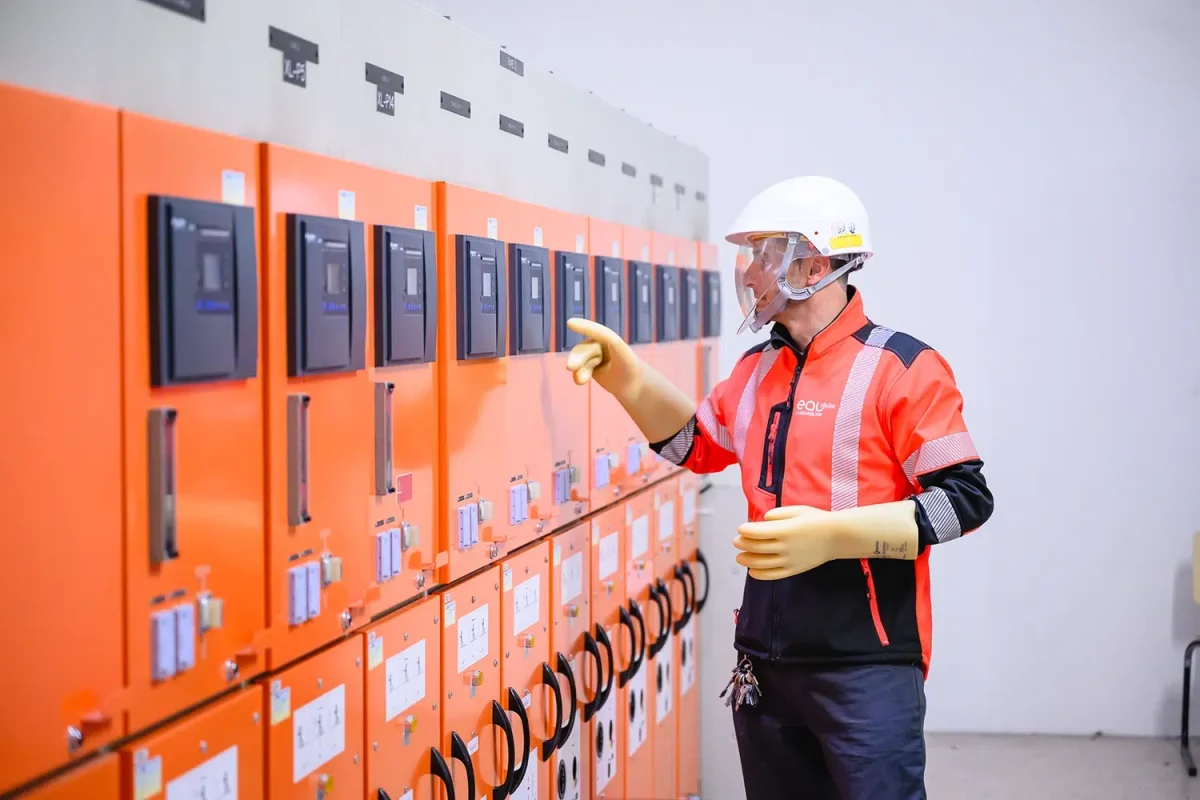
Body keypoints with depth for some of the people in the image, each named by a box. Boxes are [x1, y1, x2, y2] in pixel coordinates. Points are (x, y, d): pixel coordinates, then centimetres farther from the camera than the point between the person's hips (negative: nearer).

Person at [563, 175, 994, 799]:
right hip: (765, 662, 7)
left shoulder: (901, 366, -10)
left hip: (867, 666, -7)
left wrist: (832, 535, -23)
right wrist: (627, 379, 9)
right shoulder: (757, 370, 12)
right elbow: (693, 444, 26)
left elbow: (966, 499, -14)